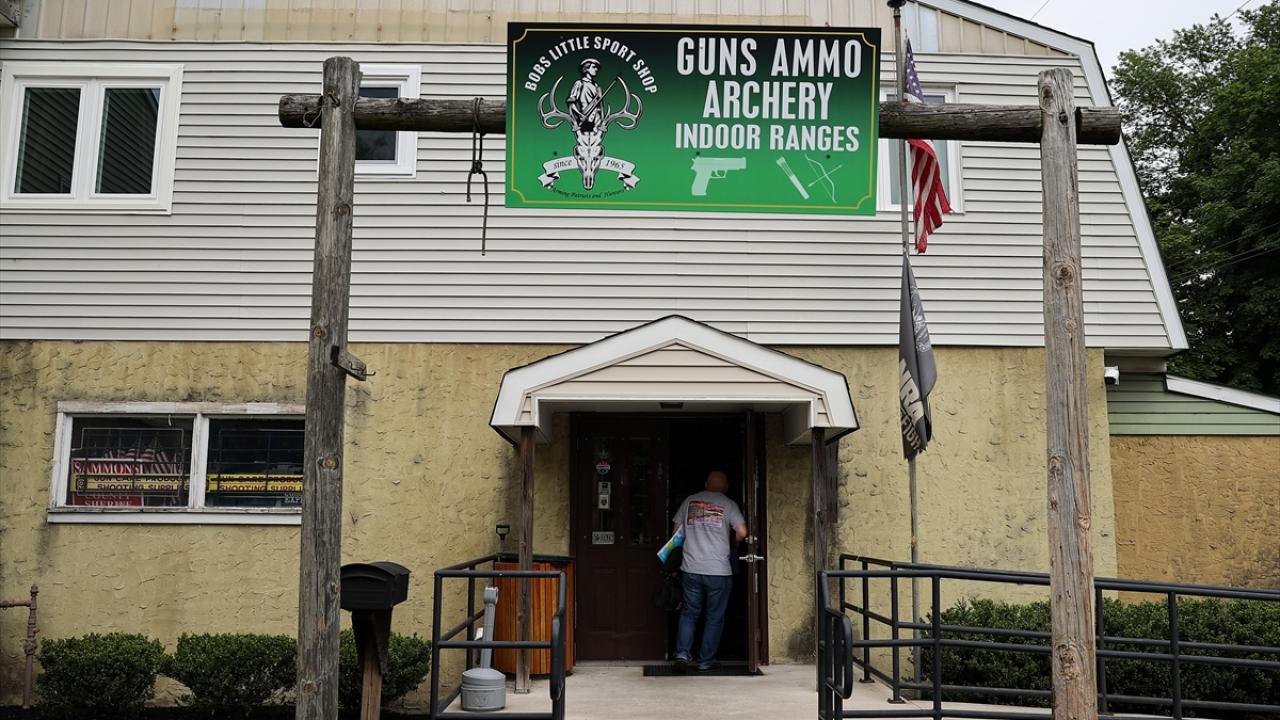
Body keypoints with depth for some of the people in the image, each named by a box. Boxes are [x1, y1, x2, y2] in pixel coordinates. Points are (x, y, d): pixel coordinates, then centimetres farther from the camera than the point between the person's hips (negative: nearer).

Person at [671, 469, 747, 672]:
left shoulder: (689, 501, 9)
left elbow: (676, 531, 11)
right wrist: (734, 543, 11)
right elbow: (742, 532, -9)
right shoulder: (728, 505, 1)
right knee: (715, 618, 9)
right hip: (719, 570, -2)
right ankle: (706, 661, 11)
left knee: (689, 614, 12)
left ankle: (682, 654, -1)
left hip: (691, 568, 2)